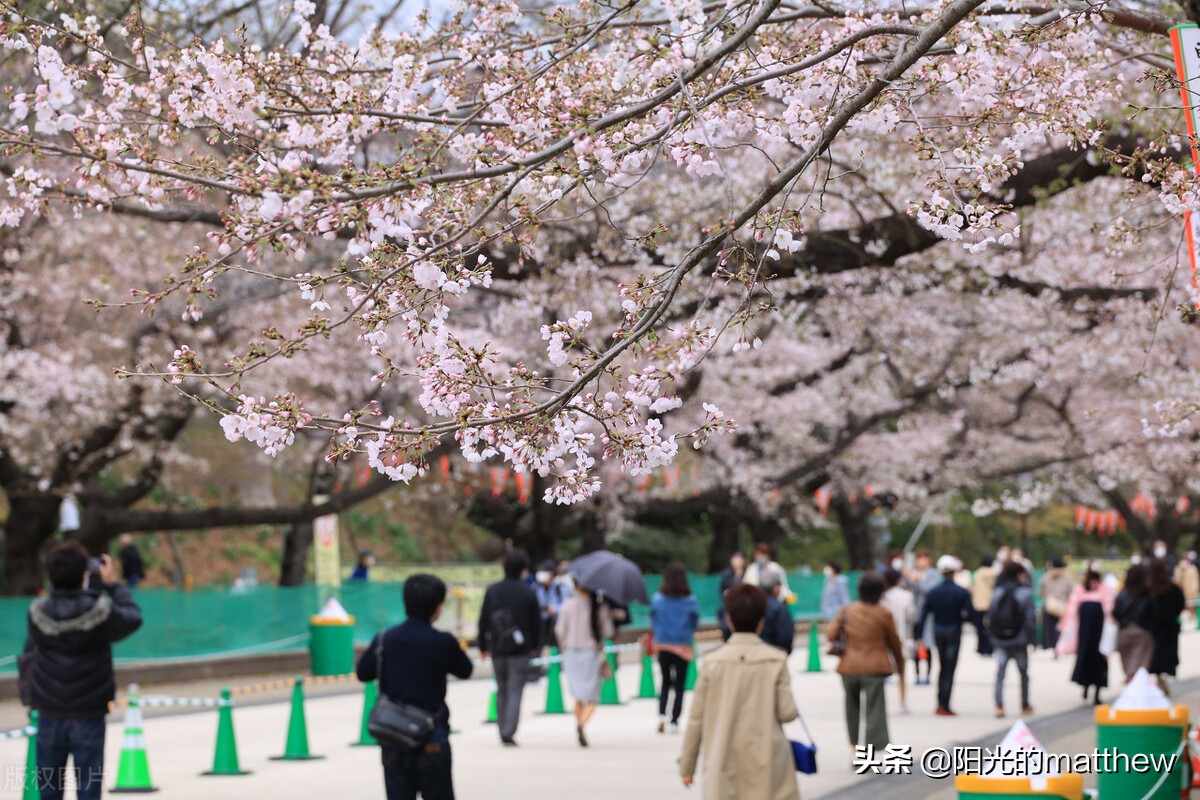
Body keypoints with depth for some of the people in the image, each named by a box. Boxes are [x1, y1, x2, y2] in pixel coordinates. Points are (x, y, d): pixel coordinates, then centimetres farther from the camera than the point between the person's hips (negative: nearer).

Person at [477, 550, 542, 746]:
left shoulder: (492, 591, 1)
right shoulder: (528, 593, -6)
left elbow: (483, 621, 4)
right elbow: (536, 623, 0)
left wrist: (482, 647, 12)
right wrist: (535, 645, 15)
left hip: (497, 649, 3)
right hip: (520, 649, -3)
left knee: (501, 691, 15)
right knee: (515, 692, -2)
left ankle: (504, 732, 15)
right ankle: (508, 733, -12)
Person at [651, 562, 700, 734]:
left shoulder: (658, 598, -8)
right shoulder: (690, 600, -10)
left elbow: (653, 620, 1)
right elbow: (695, 623, -1)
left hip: (662, 644, 1)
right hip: (683, 646, -1)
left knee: (665, 682, 17)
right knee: (679, 685, 10)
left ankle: (661, 714, -3)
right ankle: (674, 721, 8)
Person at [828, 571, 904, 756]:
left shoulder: (847, 611, 1)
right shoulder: (884, 615, -6)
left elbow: (830, 634, -5)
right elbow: (894, 643, 3)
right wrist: (900, 668, 17)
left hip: (850, 667, 4)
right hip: (874, 668, -4)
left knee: (852, 706, 21)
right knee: (875, 710, -3)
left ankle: (854, 745, 28)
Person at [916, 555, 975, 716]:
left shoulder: (932, 592, 0)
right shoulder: (962, 593, -10)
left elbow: (924, 615, -1)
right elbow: (971, 614, -12)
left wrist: (919, 636, 2)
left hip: (938, 632, 4)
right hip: (954, 633, -4)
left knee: (942, 668, 18)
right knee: (950, 670, 0)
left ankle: (941, 704, 18)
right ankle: (944, 706, -2)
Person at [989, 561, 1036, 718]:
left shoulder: (998, 591, 2)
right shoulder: (1025, 592, -8)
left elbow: (990, 613, 1)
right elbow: (1030, 616, -10)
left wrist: (993, 634, 7)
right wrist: (1032, 637, -4)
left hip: (1000, 640, 2)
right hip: (1019, 640, -2)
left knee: (1000, 673, -2)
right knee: (1023, 673, 15)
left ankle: (999, 705, -16)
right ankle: (1025, 705, 25)